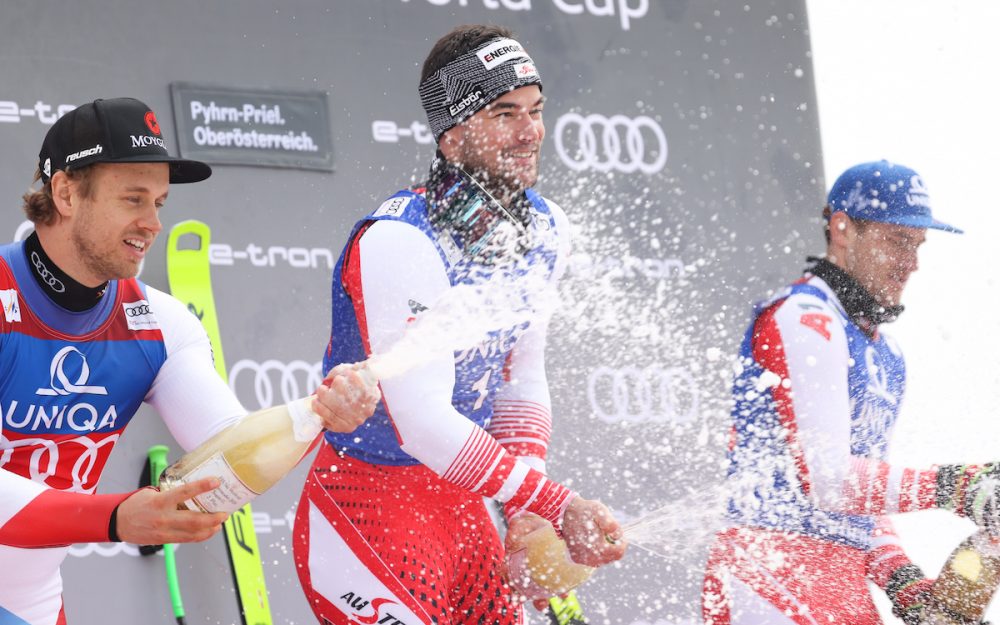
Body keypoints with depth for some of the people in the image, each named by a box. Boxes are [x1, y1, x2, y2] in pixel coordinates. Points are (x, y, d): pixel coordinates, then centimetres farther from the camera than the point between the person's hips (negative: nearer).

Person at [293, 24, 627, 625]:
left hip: (459, 505, 8)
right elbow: (421, 422, -27)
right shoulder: (398, 244, -24)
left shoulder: (545, 230, 2)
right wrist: (558, 504, -27)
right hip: (365, 504, -8)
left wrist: (527, 515, 1)